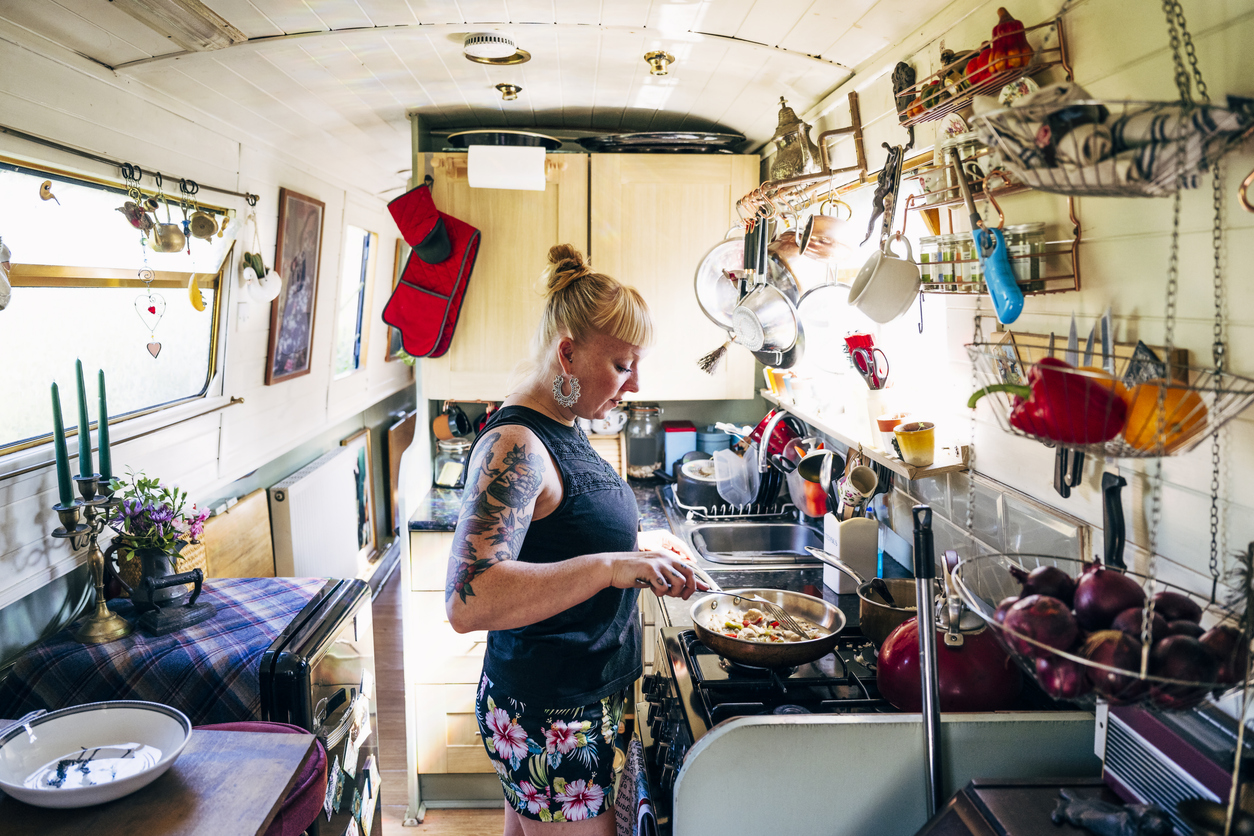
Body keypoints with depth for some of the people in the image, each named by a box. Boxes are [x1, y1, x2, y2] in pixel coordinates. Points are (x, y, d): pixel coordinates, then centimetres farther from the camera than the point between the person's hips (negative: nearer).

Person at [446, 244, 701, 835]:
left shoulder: (559, 430, 6)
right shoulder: (514, 446, -24)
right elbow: (468, 600, -34)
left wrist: (635, 545, 8)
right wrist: (611, 566, -38)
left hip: (574, 705, 9)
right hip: (549, 721, -9)